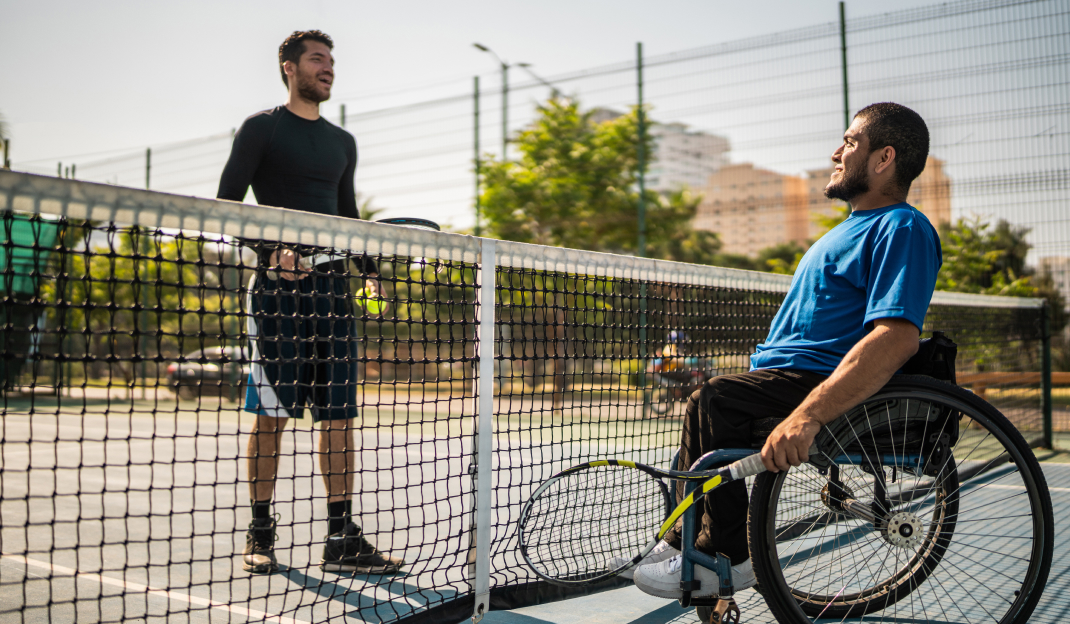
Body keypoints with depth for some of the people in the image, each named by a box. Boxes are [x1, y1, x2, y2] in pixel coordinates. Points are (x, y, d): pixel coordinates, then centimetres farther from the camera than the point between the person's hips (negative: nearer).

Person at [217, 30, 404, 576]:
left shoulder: (342, 142, 21)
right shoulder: (262, 127, 4)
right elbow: (226, 204, -2)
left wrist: (369, 269, 11)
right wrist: (272, 249, -17)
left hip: (331, 283, 5)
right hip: (278, 282, -5)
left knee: (339, 412, 1)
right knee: (271, 412, -3)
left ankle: (342, 539, 6)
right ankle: (259, 535, 9)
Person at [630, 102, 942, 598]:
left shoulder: (902, 228, -11)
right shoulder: (855, 227, 24)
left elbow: (897, 338, -27)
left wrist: (807, 416, -37)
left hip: (825, 382, -11)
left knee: (713, 402, -26)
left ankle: (727, 557, -15)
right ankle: (689, 541, 20)